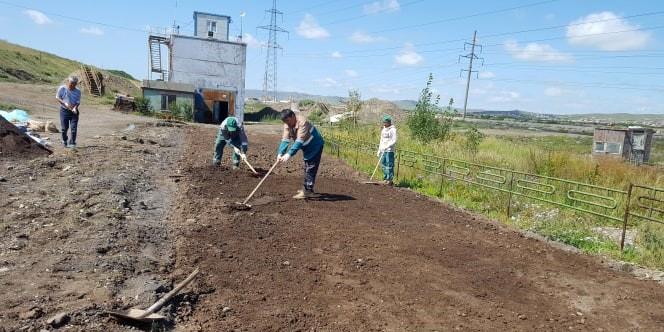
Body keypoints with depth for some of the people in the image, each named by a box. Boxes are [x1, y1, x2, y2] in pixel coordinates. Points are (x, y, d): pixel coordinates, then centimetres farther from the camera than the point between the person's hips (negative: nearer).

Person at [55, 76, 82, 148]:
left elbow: (78, 102, -3)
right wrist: (65, 103, -18)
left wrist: (75, 108, -24)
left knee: (74, 128, -7)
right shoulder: (62, 88, -7)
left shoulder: (78, 91, -3)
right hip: (64, 110, 0)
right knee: (64, 128, 6)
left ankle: (72, 143, 2)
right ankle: (64, 141, 29)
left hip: (74, 111, 1)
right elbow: (57, 97, -2)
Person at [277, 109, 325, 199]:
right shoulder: (287, 125, -7)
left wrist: (289, 154, -45)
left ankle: (307, 191, -11)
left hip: (315, 146, -9)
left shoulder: (302, 122, -32)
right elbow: (285, 139, -15)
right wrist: (280, 153, -30)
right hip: (307, 148, 9)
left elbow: (299, 141, -39)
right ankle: (307, 188, 31)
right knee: (307, 168, 18)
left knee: (310, 169, -12)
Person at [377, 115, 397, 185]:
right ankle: (385, 179, 17)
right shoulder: (383, 129, 17)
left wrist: (387, 146, -24)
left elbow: (394, 141, -14)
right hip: (383, 150, 8)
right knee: (383, 164, 10)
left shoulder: (393, 129, -8)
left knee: (389, 165, -8)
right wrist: (379, 150, 21)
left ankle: (390, 180, -4)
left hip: (389, 150, -8)